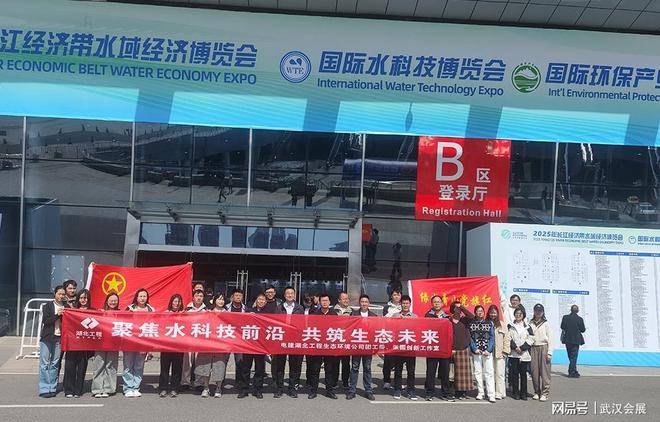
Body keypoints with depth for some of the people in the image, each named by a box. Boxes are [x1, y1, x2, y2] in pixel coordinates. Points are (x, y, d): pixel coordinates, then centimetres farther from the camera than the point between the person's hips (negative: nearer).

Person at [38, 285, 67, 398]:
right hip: (47, 338, -2)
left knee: (55, 364, 5)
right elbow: (45, 321, -6)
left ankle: (52, 388, 11)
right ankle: (44, 389, -1)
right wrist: (57, 315, -15)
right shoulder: (48, 306, 4)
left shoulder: (67, 307, 9)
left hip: (60, 338, 2)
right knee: (45, 364, -3)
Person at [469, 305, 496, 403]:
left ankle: (491, 395, -7)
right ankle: (480, 393, 14)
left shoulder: (489, 323, 8)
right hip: (476, 352, 1)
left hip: (487, 352, -1)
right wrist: (475, 349, -9)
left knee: (489, 372, -6)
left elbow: (492, 337, 3)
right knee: (478, 372, 4)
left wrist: (488, 350, -7)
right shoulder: (471, 324, 8)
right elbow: (470, 337, 4)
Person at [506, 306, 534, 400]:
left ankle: (523, 393, 9)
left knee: (523, 373, 1)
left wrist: (522, 348, -10)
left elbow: (531, 339, 0)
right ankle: (515, 393, 6)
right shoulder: (510, 326, 9)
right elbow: (508, 338, 1)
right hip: (513, 353, 0)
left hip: (524, 353, 0)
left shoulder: (527, 327, 9)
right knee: (514, 373, 0)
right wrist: (515, 347, -12)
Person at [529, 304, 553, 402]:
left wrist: (549, 353, -7)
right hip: (533, 348, 3)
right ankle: (537, 392, 13)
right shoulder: (530, 323, 10)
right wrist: (529, 350, 1)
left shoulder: (546, 324, 2)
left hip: (544, 348, -3)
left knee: (544, 371, -5)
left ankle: (544, 393, 0)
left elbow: (550, 339, 0)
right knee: (534, 372, 3)